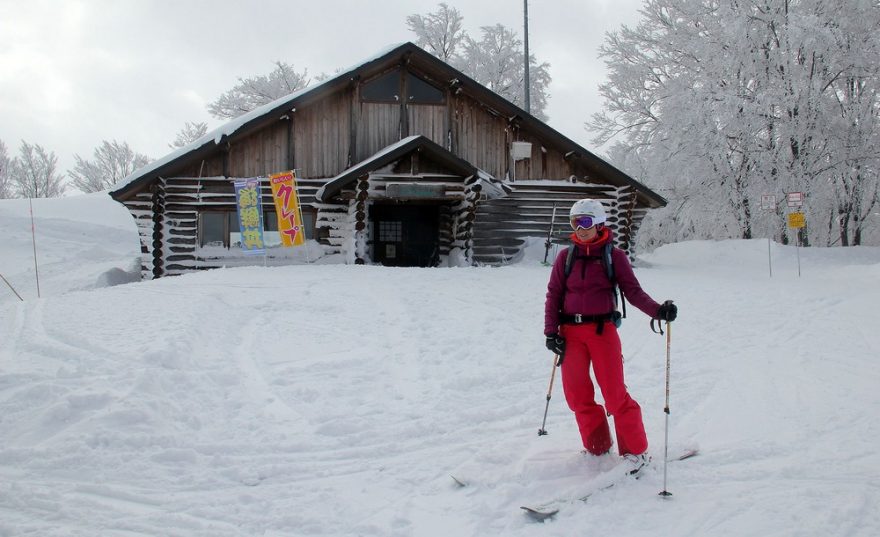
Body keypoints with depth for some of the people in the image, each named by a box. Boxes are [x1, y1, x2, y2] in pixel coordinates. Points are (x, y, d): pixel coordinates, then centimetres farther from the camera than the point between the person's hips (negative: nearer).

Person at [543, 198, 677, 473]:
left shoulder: (614, 255, 0)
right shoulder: (566, 257, 6)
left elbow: (633, 291, -3)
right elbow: (553, 295, 7)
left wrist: (657, 310, -19)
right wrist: (551, 332, -1)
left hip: (602, 330, -3)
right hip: (570, 332, 3)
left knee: (615, 394, -7)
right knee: (577, 394, 5)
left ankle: (636, 451, 7)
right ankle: (597, 448, 22)